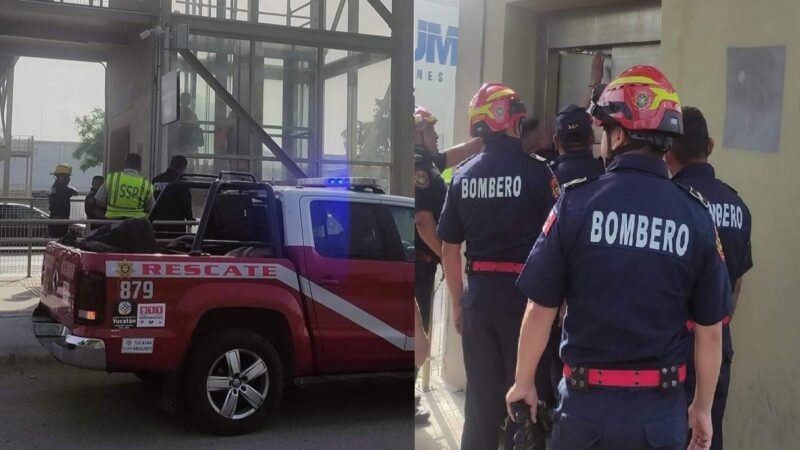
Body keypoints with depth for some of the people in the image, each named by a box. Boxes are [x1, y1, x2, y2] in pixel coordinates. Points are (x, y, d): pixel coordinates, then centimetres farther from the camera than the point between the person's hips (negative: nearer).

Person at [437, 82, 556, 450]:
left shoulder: (464, 175, 3)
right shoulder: (536, 170, -9)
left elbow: (449, 248, 7)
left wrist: (457, 301, 16)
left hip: (479, 294, 4)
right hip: (524, 292, -4)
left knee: (480, 396, 13)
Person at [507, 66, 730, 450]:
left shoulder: (576, 202, -11)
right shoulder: (696, 214, -5)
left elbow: (540, 311, -6)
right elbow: (710, 332, 1)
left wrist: (523, 383, 9)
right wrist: (703, 408, 15)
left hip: (588, 405, -1)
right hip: (661, 411, 2)